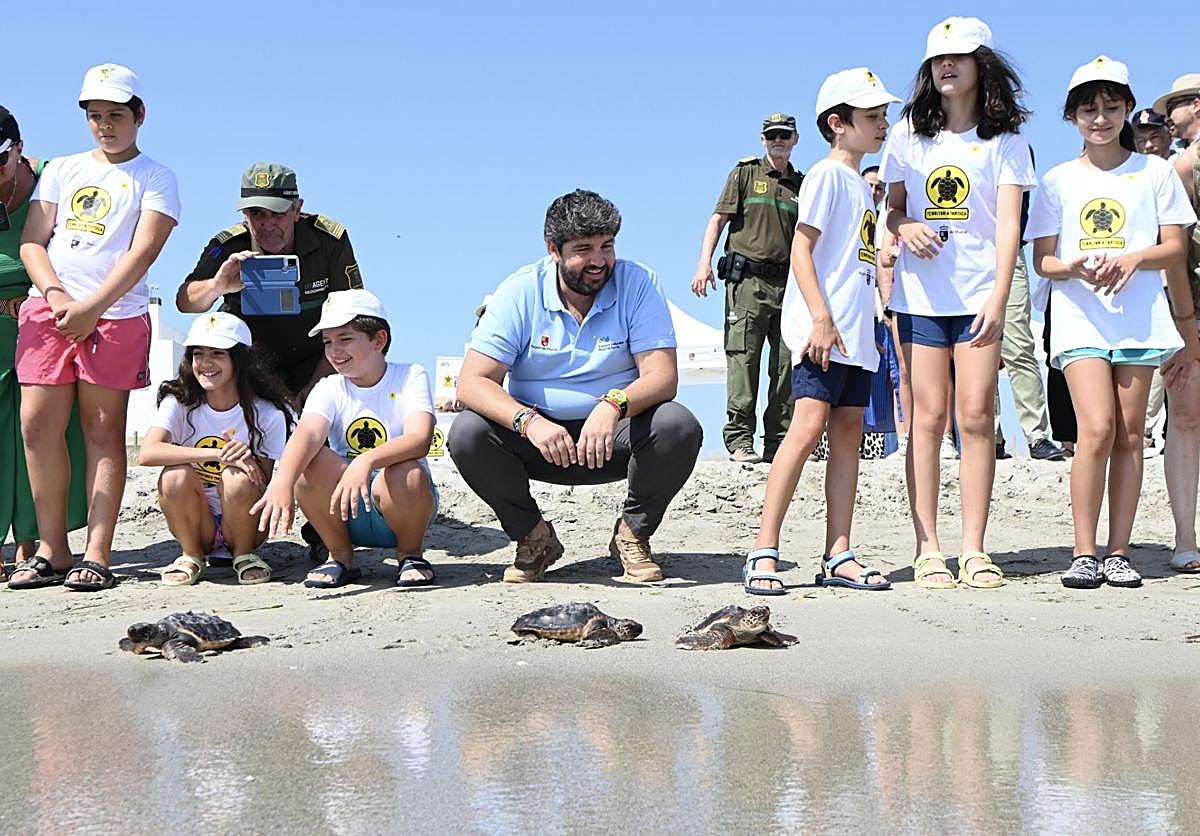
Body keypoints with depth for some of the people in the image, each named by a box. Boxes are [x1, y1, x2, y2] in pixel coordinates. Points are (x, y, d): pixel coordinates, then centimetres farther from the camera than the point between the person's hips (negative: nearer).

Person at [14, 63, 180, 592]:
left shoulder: (154, 178, 7)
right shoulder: (60, 171, 20)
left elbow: (142, 251, -6)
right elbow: (32, 241, 11)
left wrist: (90, 307, -16)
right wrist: (55, 294, -8)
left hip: (115, 315, -4)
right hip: (47, 309, 4)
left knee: (103, 430, -4)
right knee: (37, 425, -3)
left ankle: (97, 557, -5)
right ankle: (51, 552, 4)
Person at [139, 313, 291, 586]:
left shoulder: (267, 414, -10)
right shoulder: (178, 403, -8)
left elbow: (262, 482, -10)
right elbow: (147, 453, -26)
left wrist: (248, 460, -34)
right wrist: (216, 453, -36)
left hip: (241, 523, -1)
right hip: (196, 525, 1)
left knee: (238, 478, -31)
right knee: (176, 476, -29)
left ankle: (244, 554, -4)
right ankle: (191, 556, -3)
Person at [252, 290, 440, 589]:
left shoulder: (410, 377, -6)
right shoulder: (329, 389, 0)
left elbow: (420, 439, -25)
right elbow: (307, 433, -23)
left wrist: (367, 461, -45)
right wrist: (282, 482, -44)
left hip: (404, 506, -2)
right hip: (349, 516, 2)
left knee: (407, 474, -35)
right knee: (309, 461, -25)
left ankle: (410, 554, -4)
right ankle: (340, 556, -4)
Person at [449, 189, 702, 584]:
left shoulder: (638, 284, -8)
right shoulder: (519, 292, -8)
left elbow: (663, 377, -17)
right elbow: (472, 383, -16)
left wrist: (614, 404, -40)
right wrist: (530, 420, -35)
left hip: (615, 437, 0)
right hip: (539, 436, 0)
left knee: (679, 426, -29)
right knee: (467, 433, -26)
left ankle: (632, 534, -3)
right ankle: (534, 537, -2)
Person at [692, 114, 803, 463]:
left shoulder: (802, 185, 17)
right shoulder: (746, 172, 8)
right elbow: (718, 218, 2)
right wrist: (704, 262, -12)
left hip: (789, 284, 4)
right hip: (748, 280, -4)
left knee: (788, 364, 1)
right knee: (743, 359, -8)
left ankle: (778, 442, 7)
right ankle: (739, 440, -8)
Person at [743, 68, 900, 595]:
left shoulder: (864, 186, 21)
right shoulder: (827, 175, -4)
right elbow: (801, 248, -12)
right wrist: (821, 319, -20)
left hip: (856, 333, 9)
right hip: (821, 330, -9)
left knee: (848, 431, 4)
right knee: (809, 426, -15)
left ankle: (838, 557, 5)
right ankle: (763, 554, -16)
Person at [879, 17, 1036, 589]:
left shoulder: (1004, 139, 4)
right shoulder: (909, 134, 10)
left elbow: (1008, 224, -4)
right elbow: (892, 208, 15)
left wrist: (998, 297, -15)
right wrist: (906, 229, -10)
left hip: (980, 294, -1)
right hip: (920, 293, 1)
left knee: (975, 416, -6)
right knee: (928, 417, -2)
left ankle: (974, 551, 0)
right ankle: (928, 549, 0)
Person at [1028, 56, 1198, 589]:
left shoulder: (1154, 172, 10)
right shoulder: (1059, 180, 10)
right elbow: (1042, 260, 7)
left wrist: (1133, 258, -13)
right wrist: (1077, 267, -15)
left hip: (1140, 318, 1)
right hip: (1080, 318, -1)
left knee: (1130, 435, 0)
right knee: (1097, 428, -15)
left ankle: (1117, 552, 5)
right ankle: (1083, 552, -8)